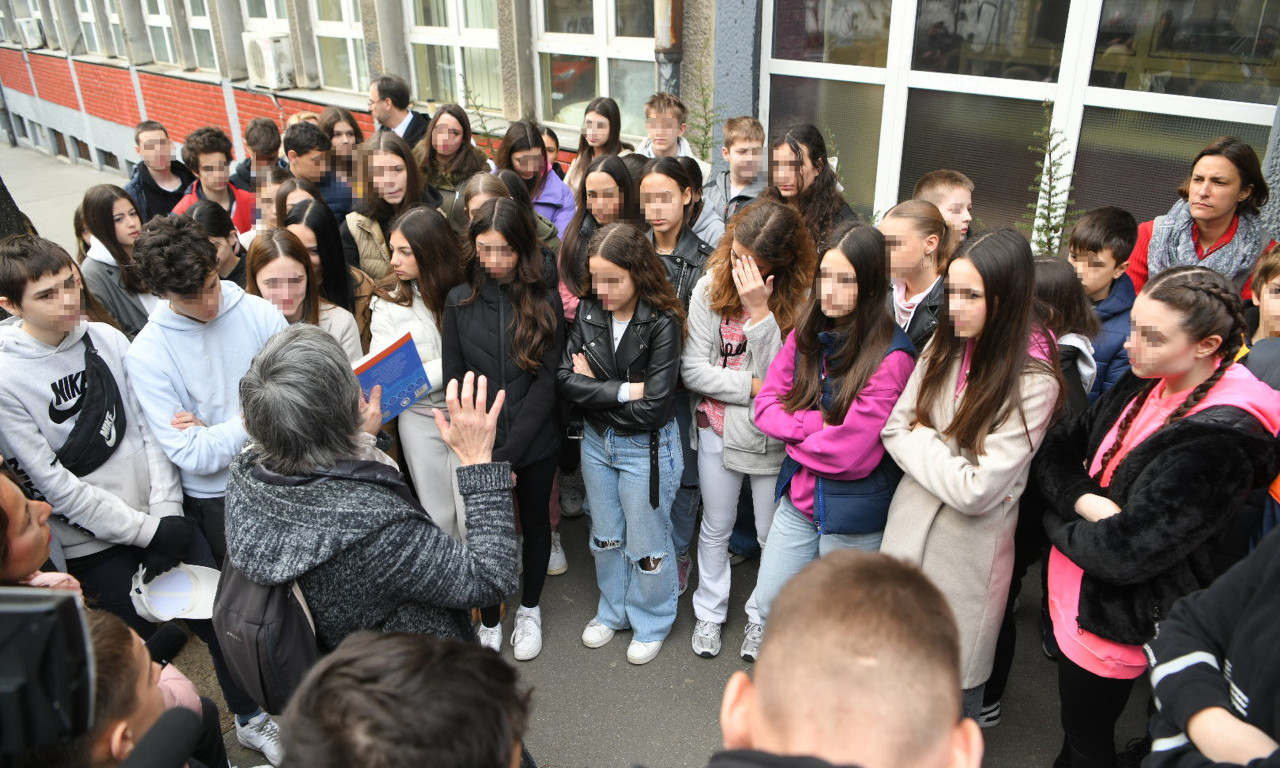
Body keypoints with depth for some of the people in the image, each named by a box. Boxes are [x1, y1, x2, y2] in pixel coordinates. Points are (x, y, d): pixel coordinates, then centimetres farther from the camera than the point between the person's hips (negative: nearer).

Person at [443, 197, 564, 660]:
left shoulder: (544, 300, -7)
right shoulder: (459, 301, -3)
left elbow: (547, 380, -11)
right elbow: (454, 380, -1)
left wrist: (508, 454, -15)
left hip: (536, 443, 0)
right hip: (482, 445, 1)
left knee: (535, 522, 17)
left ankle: (529, 610, 40)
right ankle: (489, 624, 31)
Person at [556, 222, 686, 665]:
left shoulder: (663, 323, -21)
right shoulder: (589, 313, -6)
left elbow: (653, 407, -25)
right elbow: (566, 380, -12)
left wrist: (593, 387, -16)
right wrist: (623, 390, -23)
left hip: (646, 448, -5)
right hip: (597, 442, 5)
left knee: (646, 544, 12)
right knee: (605, 536, 22)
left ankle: (651, 623, 36)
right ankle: (613, 611, 45)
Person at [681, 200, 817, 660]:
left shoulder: (801, 298, -16)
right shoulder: (710, 288, -10)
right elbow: (692, 369, -10)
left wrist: (759, 310, -29)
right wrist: (753, 386, -18)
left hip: (774, 435, -1)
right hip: (718, 428, 2)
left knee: (773, 535, 14)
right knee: (716, 527, 19)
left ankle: (763, 617, 39)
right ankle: (709, 612, 40)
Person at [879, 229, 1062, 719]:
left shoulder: (1034, 383, -19)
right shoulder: (943, 348, -1)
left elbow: (976, 491, -22)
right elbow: (894, 430, 2)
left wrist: (921, 439, -10)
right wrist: (942, 458, -14)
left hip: (967, 548, -5)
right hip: (908, 526, 5)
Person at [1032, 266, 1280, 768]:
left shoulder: (1219, 443, -27)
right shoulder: (1143, 385, -2)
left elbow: (1125, 552, -29)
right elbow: (1056, 449, 1)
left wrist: (1059, 523, -12)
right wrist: (1083, 500, -19)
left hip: (1115, 622, -7)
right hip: (1073, 595, 7)